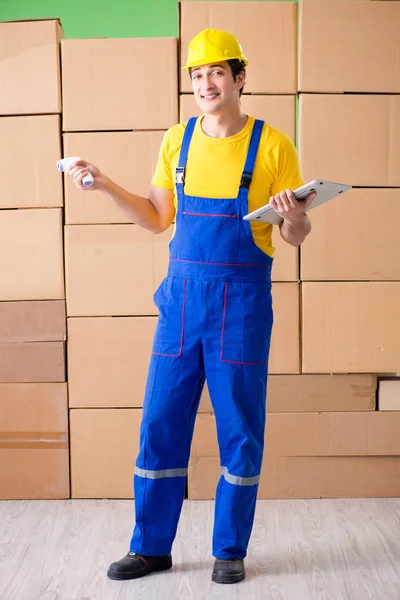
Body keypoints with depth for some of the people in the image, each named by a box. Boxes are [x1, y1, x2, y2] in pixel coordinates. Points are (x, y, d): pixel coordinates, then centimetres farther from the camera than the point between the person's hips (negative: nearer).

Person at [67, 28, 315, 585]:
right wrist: (104, 185, 6)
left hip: (243, 302, -3)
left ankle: (230, 550, 21)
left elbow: (295, 236, 0)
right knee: (160, 424, 6)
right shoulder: (178, 141, 8)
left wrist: (295, 217, -22)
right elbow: (157, 219, 15)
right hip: (182, 297, 3)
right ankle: (151, 547, 21)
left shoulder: (272, 145, -3)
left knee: (239, 430, 5)